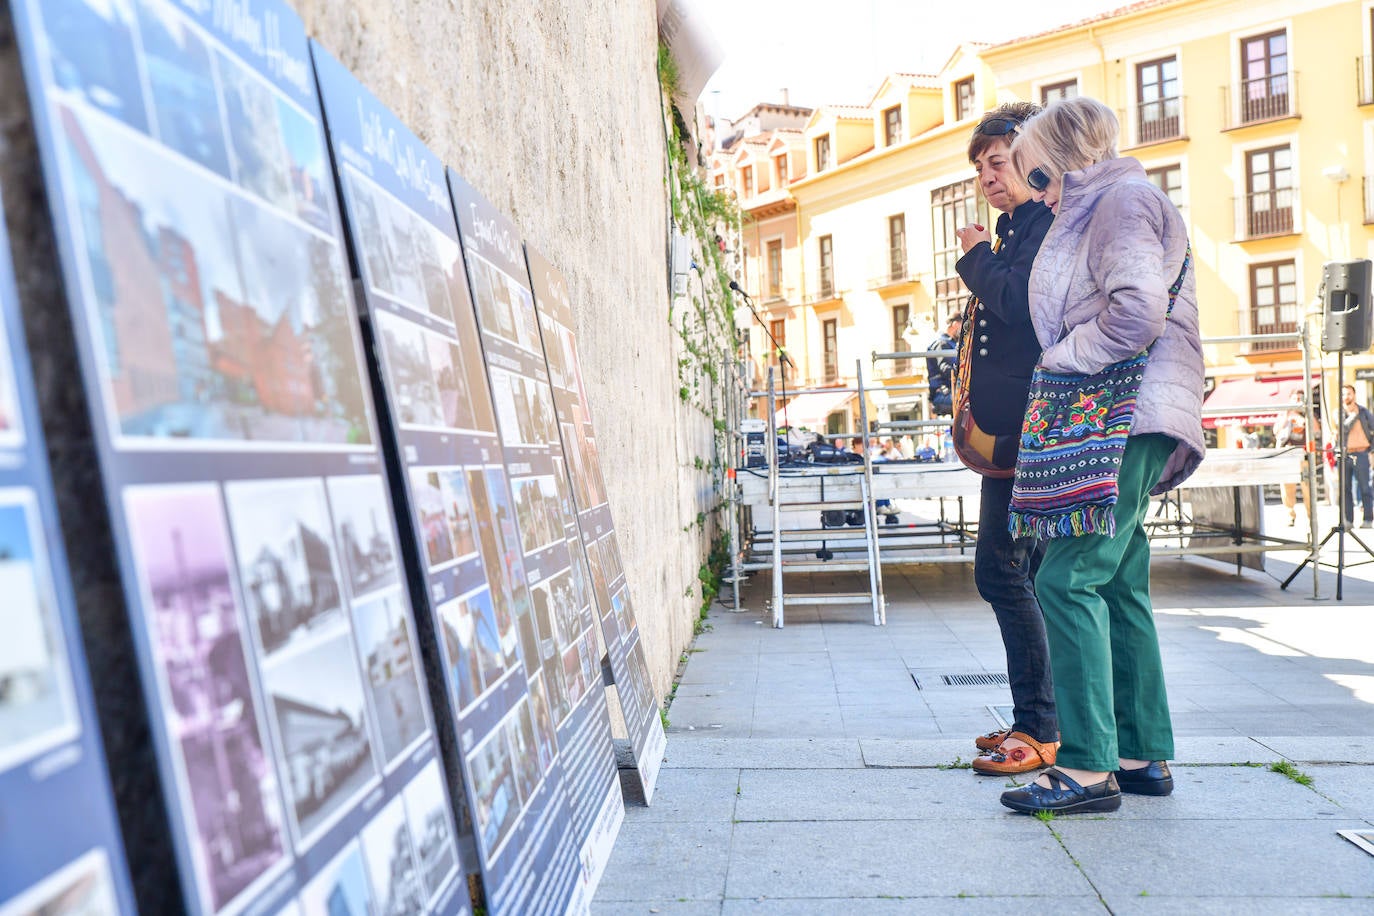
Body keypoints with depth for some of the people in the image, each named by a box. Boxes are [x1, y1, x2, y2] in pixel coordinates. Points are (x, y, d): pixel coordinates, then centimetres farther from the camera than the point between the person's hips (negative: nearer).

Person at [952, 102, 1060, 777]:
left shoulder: (1049, 222, -7)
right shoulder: (1016, 231, 23)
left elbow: (1017, 300, -22)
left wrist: (976, 256, -6)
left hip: (1028, 427, -11)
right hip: (1012, 429, 11)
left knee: (1001, 570, -11)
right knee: (1026, 574, 13)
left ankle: (1039, 729, -1)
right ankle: (1042, 720, 23)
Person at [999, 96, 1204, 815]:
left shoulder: (1125, 199, -5)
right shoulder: (1092, 213, 27)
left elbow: (1136, 311, -20)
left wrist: (1061, 358, -10)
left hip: (1129, 419, -11)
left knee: (1068, 579, -14)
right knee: (1118, 586, 11)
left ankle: (1090, 766, -8)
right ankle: (1144, 755, 19)